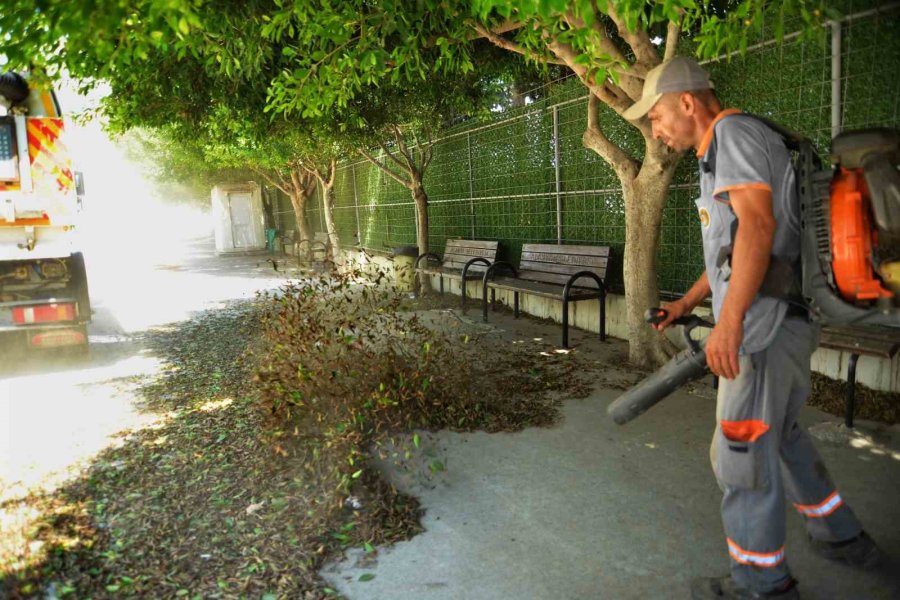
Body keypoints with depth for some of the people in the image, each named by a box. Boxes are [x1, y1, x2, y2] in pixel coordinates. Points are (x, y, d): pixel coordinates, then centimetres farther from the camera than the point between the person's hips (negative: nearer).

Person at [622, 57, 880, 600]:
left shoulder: (733, 131, -11)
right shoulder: (720, 151, 20)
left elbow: (757, 223, -25)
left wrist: (731, 320, -32)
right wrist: (689, 301, 27)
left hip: (765, 327, -10)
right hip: (783, 324, 10)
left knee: (743, 452, 0)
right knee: (780, 434, 24)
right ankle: (842, 537, 40)